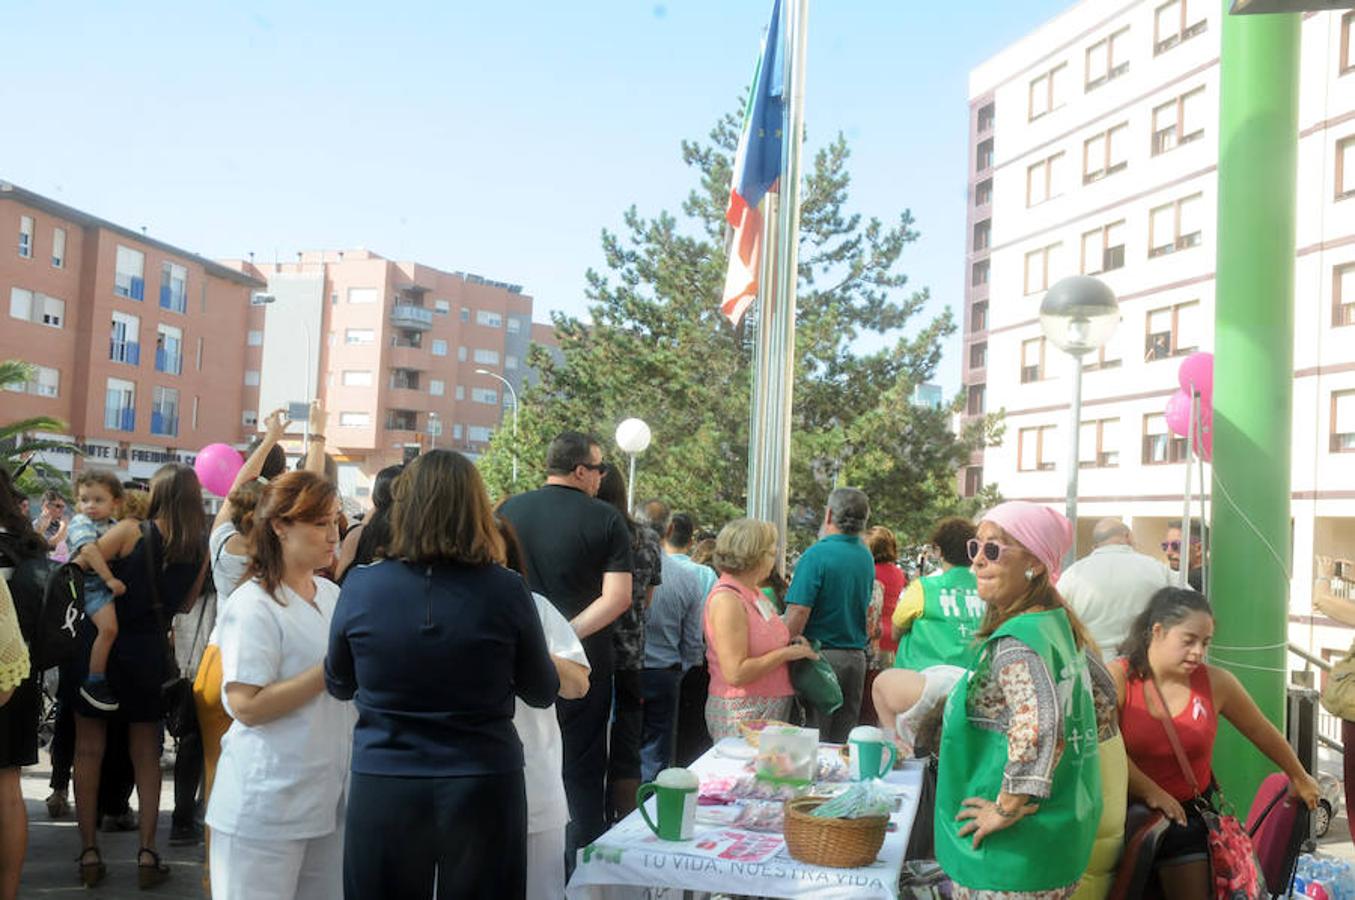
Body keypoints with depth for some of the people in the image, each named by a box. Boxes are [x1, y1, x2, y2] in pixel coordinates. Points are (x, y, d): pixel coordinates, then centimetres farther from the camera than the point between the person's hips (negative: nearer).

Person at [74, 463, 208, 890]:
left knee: (89, 749, 9)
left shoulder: (130, 532, -14)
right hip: (149, 654, 2)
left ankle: (89, 852, 11)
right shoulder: (200, 549, -3)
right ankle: (147, 852, 10)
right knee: (146, 754, 13)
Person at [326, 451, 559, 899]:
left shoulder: (361, 587, -9)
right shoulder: (506, 591, -12)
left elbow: (338, 685, 8)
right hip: (483, 788, 0)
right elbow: (543, 693, 3)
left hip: (384, 788, 1)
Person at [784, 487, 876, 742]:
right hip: (857, 656, 7)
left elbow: (798, 613, -19)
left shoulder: (817, 555, -14)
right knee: (842, 742, 13)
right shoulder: (867, 558, 7)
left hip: (821, 655, -6)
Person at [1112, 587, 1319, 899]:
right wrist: (1150, 793, -25)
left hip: (1191, 813, 2)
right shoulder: (1117, 678, -14)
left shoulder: (1216, 682, -6)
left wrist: (1298, 777, 22)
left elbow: (1261, 732, 10)